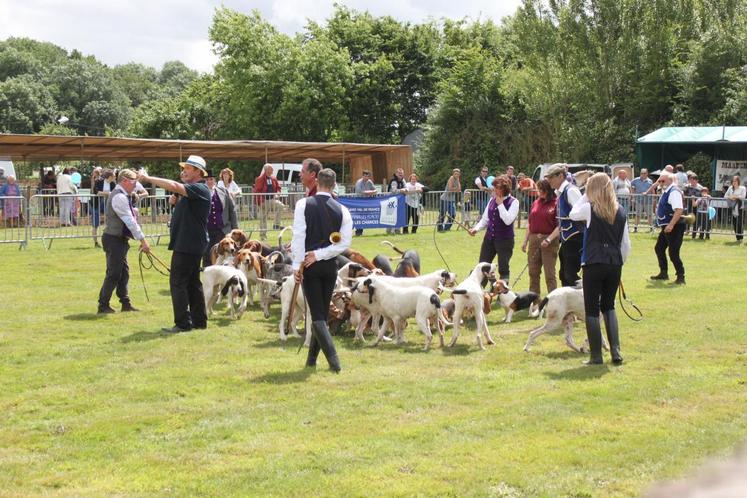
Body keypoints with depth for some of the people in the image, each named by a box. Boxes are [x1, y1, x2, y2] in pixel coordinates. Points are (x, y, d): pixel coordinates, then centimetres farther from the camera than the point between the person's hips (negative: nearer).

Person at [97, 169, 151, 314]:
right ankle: (103, 306, 2)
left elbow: (130, 219, 16)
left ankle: (126, 303, 21)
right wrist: (142, 240, -23)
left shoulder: (122, 196, 14)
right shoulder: (119, 197, -19)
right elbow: (129, 221, -23)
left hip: (119, 239, 10)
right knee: (113, 274, -5)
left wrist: (140, 239, 11)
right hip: (114, 240, -10)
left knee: (123, 272, 14)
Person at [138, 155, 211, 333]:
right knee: (192, 282, 13)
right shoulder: (188, 190, 17)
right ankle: (199, 321, 18)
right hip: (187, 243, 10)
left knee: (177, 282, -10)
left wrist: (148, 178, -23)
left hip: (189, 243, -10)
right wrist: (175, 198, 3)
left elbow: (173, 186, -29)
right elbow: (173, 200, 26)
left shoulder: (200, 189, -15)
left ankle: (183, 323, -10)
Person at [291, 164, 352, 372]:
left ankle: (333, 359, -17)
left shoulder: (303, 204, -8)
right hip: (330, 266, 3)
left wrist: (297, 265, -10)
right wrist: (319, 254, -5)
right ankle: (312, 357, 24)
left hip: (309, 265, -3)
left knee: (317, 314, -3)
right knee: (323, 312, 15)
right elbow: (345, 243, -5)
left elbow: (298, 236, -12)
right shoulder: (342, 210, -1)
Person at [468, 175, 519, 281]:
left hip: (505, 240, -5)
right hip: (489, 238, 5)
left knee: (503, 269, 2)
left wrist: (500, 204, -17)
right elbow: (485, 219, 15)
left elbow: (508, 220, -21)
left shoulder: (513, 202, -8)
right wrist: (477, 228, -2)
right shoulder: (492, 200, 7)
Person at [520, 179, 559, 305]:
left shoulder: (556, 204, -9)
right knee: (533, 272, 12)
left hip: (549, 241, -6)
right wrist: (525, 241, 13)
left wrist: (549, 239, -20)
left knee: (549, 274, -2)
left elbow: (559, 226, -12)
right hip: (534, 239, 6)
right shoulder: (535, 203, 11)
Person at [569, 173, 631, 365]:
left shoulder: (590, 208, -8)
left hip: (594, 264, -4)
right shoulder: (620, 212, 5)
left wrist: (585, 197, 14)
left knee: (592, 310, 5)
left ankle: (596, 356, 4)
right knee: (609, 306, 19)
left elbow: (573, 215, 14)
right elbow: (626, 244, 9)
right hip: (614, 265, 4)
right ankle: (615, 351, 7)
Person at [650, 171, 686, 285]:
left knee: (673, 253, -10)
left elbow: (679, 210, -28)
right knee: (659, 248, 20)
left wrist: (671, 225, -31)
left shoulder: (674, 191, -19)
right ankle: (663, 273, 32)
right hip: (667, 227, 11)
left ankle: (681, 277, 1)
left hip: (674, 227, -11)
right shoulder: (666, 191, 12)